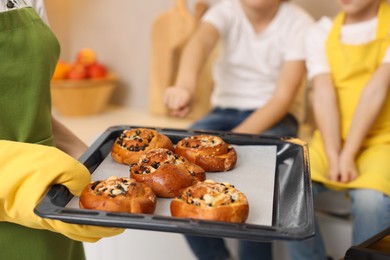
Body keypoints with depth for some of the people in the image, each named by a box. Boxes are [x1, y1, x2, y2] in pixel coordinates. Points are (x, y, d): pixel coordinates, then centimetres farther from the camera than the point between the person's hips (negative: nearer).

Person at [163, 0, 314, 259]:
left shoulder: (299, 23, -10)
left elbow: (284, 97, -15)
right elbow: (201, 41, -29)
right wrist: (185, 85, -53)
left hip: (274, 117, -2)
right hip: (225, 111, 3)